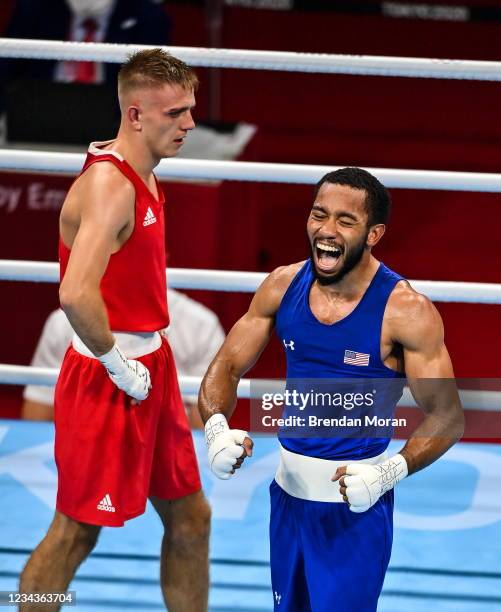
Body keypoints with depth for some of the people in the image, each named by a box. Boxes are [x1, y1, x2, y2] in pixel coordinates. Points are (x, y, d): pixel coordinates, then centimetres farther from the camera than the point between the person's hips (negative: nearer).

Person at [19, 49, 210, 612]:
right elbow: (76, 294, -35)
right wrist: (119, 365, -21)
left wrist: (151, 355, 16)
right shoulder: (109, 184, -22)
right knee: (75, 533, 1)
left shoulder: (143, 176, 9)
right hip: (105, 379, -10)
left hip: (150, 368, 10)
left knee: (190, 518, 14)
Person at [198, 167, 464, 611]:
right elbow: (227, 368, 5)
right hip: (288, 492, 5)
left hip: (357, 506, -5)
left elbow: (447, 416, -15)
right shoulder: (283, 286, -2)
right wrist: (217, 429, -16)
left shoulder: (404, 310, -17)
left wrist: (390, 472, -32)